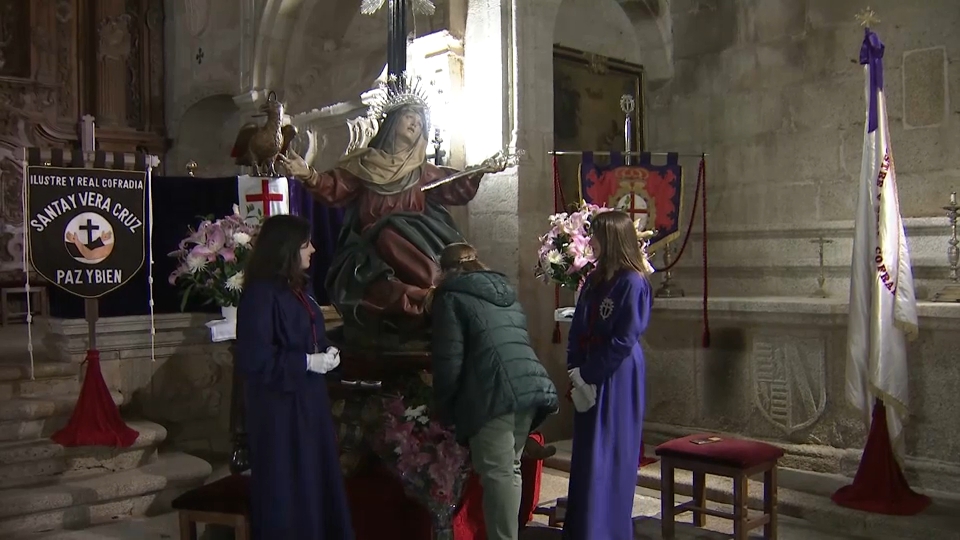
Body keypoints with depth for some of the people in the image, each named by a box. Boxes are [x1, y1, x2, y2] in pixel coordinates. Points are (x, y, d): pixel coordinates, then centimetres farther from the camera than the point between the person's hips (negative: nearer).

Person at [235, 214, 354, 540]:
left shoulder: (300, 287, 10)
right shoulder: (261, 294, -18)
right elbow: (253, 359, -23)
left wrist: (327, 352, 1)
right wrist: (307, 362, -19)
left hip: (309, 399, 9)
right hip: (279, 406, -8)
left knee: (318, 482, 15)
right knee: (287, 489, 2)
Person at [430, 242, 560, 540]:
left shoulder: (452, 297, 4)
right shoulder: (507, 294, 27)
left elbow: (449, 360, -4)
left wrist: (444, 408, 7)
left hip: (494, 394, -7)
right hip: (532, 386, 8)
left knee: (497, 474, -3)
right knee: (510, 468, 17)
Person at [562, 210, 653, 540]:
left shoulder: (633, 283, -14)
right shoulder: (594, 280, 9)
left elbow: (624, 341, -17)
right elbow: (578, 330, 11)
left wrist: (587, 374, -13)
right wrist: (575, 371, -2)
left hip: (616, 381, -8)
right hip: (589, 380, 8)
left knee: (608, 459, 1)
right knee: (586, 456, 14)